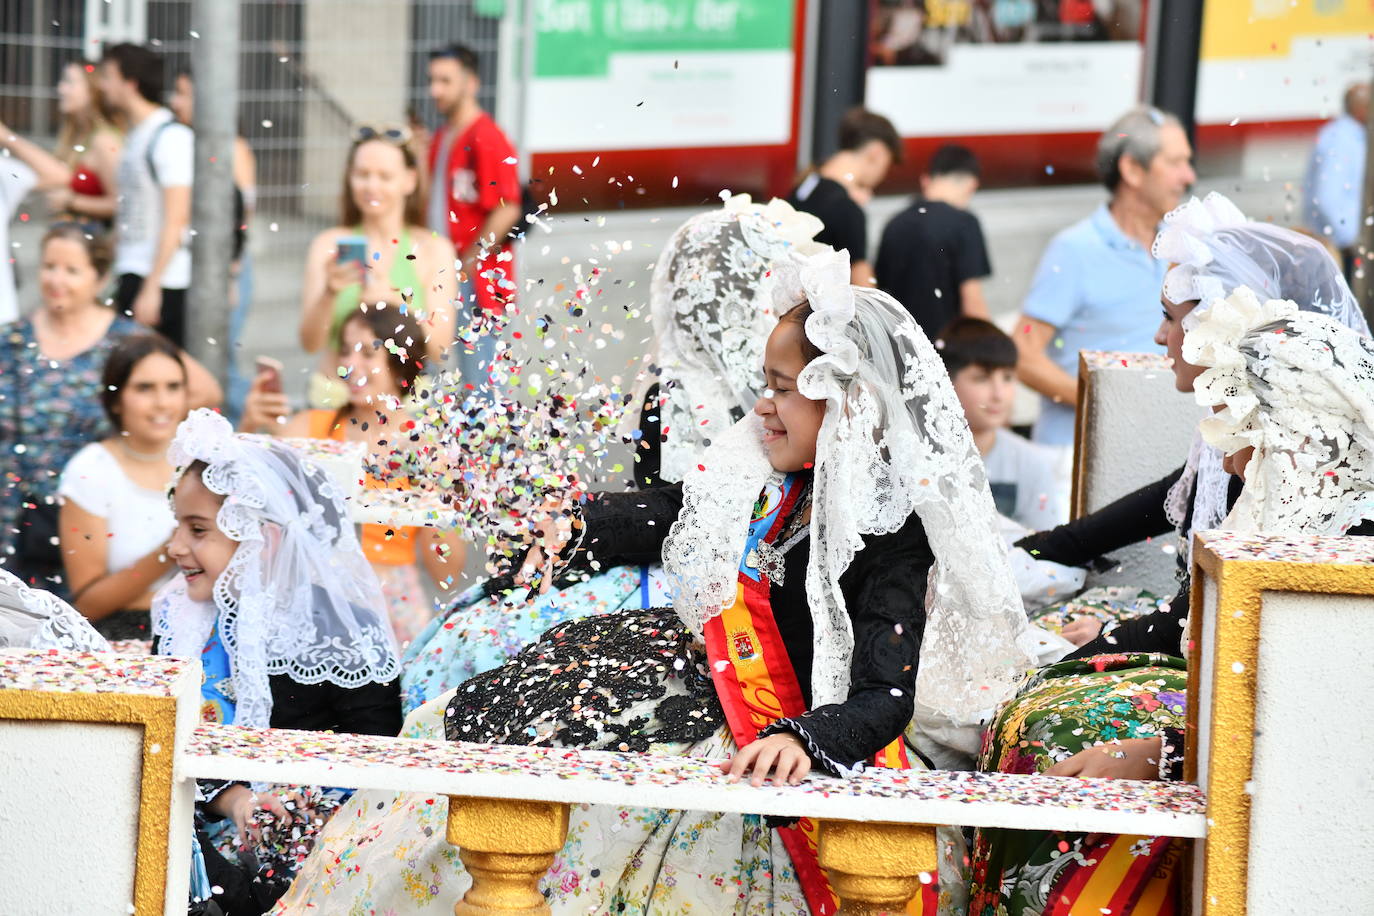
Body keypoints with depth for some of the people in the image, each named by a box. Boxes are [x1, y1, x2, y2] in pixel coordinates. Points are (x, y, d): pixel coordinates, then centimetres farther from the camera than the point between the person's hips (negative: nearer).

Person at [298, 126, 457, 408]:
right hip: (333, 396, 1)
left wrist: (397, 303, -19)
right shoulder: (328, 245, 6)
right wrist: (329, 294, -17)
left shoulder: (434, 249, 4)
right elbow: (310, 342, 0)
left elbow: (439, 348, -3)